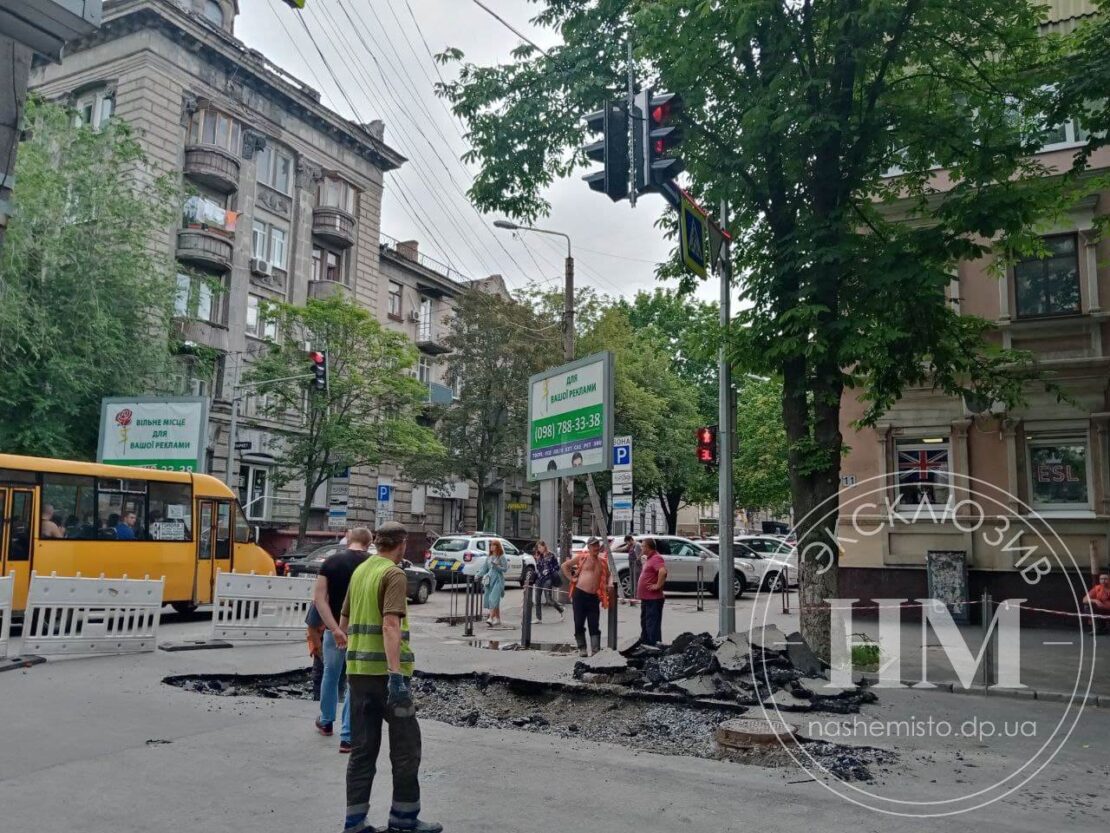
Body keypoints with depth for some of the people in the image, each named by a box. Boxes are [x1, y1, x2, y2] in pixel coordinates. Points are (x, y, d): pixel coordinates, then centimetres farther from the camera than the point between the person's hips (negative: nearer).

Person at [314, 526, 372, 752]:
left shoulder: (330, 562, -2)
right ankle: (347, 737, 6)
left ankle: (326, 722, 41)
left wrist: (334, 628, -15)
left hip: (334, 629, 3)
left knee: (330, 675, 23)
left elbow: (319, 599, -10)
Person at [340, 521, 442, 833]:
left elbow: (345, 622, 22)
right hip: (384, 669, -7)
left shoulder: (360, 570, 13)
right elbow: (390, 625, -23)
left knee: (362, 747, 12)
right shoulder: (394, 575, -11)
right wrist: (396, 675, -28)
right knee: (405, 744, 6)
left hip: (358, 669, 8)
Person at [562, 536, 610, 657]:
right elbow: (565, 565, 9)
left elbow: (607, 576, 28)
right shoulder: (582, 557, 2)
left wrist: (606, 586, 11)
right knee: (579, 624, 2)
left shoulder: (603, 562, 10)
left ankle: (596, 650, 2)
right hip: (579, 594, -2)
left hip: (594, 597, 2)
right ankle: (582, 648, 14)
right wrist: (571, 578, 1)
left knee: (594, 626, 1)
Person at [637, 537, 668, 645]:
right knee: (645, 622, 20)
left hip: (653, 598, -11)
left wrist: (658, 585, -27)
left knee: (652, 624, -8)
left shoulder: (656, 558, -17)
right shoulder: (649, 558, 16)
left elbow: (663, 571, -34)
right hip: (646, 597, 11)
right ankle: (644, 642, 31)